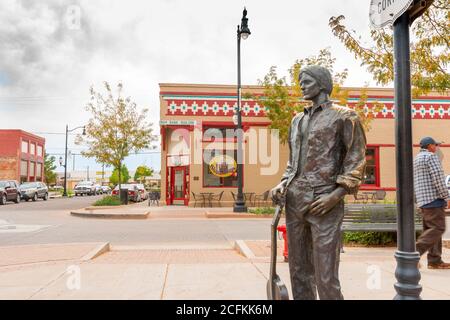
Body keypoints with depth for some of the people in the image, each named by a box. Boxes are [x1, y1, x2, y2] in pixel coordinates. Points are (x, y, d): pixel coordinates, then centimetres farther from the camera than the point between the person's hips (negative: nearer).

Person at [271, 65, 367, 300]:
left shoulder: (344, 116, 2)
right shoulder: (298, 120, 20)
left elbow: (356, 160, -3)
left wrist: (336, 195, -14)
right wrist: (283, 184, 7)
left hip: (324, 203, -6)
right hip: (294, 201, 6)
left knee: (326, 278, -6)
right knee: (299, 271, 11)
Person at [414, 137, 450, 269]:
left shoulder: (417, 159, 22)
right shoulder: (430, 156, -7)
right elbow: (438, 178, -16)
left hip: (422, 199, 10)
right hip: (433, 198, -10)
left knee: (431, 228, 9)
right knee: (437, 228, -10)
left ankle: (434, 261, 10)